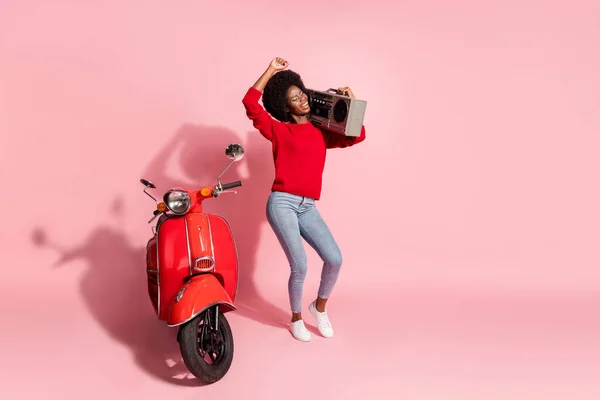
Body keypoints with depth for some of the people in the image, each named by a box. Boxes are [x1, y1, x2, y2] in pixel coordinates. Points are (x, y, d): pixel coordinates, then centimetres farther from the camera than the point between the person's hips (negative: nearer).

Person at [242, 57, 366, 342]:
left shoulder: (322, 133, 16)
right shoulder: (279, 130, 3)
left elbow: (356, 137, 16)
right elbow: (250, 103, -7)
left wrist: (350, 103, 10)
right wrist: (271, 70, 0)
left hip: (308, 208, 4)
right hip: (282, 204, -4)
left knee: (334, 259, -9)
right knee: (299, 266, -9)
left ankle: (319, 307, 21)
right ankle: (296, 318, 19)